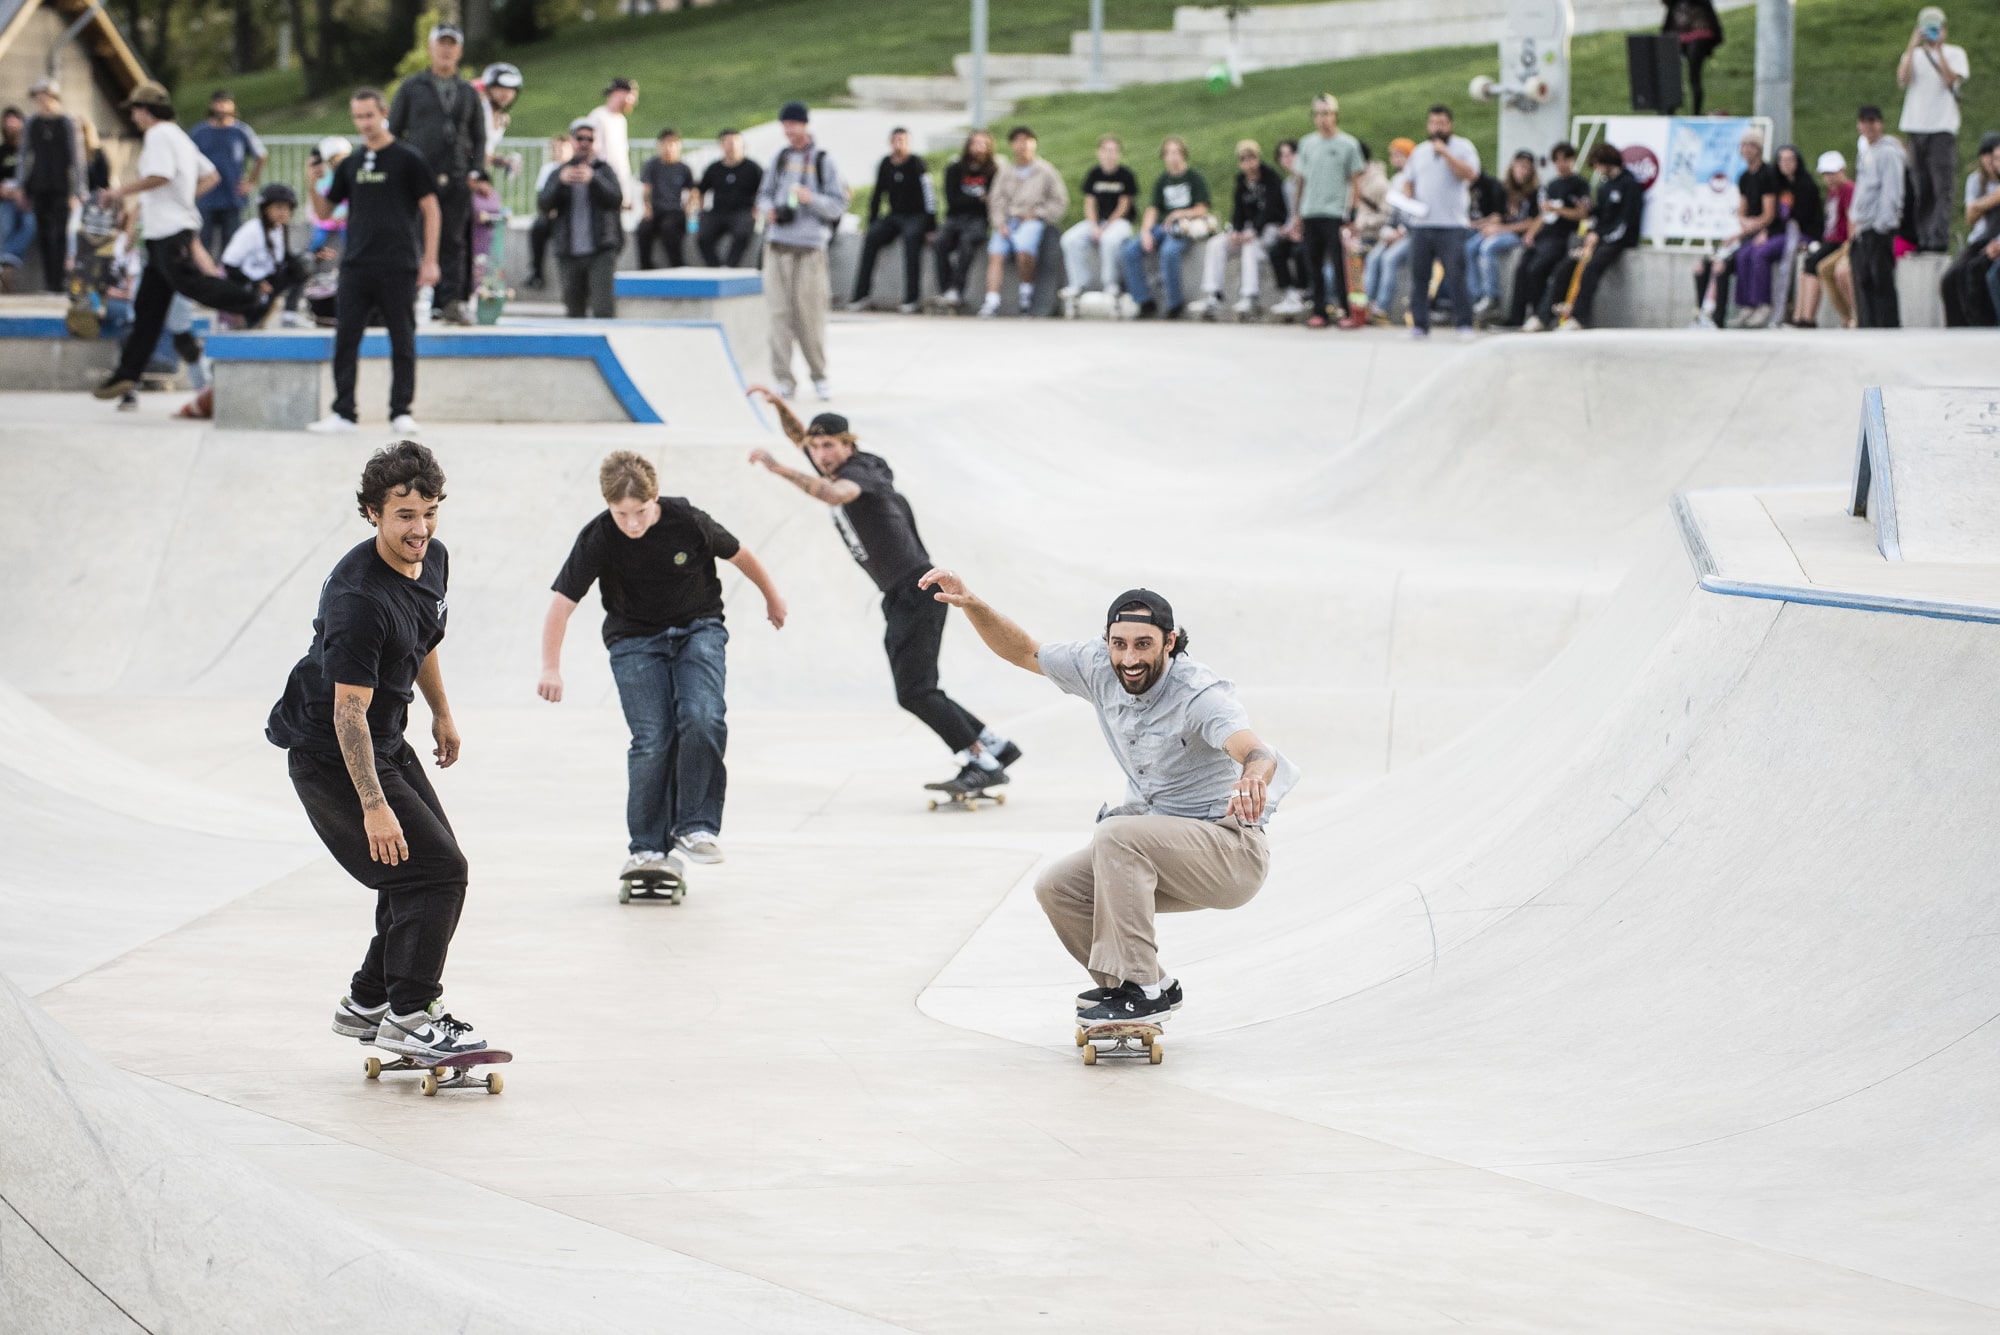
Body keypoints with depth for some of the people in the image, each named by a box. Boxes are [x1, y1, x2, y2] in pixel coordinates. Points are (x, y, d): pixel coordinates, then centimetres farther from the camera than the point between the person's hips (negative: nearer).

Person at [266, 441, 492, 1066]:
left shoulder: (433, 558, -2)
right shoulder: (359, 598, -31)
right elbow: (349, 712, -30)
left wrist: (442, 712, 28)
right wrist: (373, 806, -32)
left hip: (388, 744, 10)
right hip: (329, 756, -10)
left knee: (431, 867, 16)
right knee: (436, 869, -14)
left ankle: (367, 1003, 27)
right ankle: (408, 1016, -8)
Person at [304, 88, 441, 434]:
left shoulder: (407, 159, -2)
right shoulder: (350, 164, 12)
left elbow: (432, 210, -2)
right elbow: (324, 211, 17)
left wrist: (430, 260, -8)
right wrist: (313, 184, -2)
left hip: (398, 267, -4)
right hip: (355, 264, 4)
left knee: (403, 341, 3)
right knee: (345, 340, 1)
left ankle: (401, 412, 10)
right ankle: (342, 412, 5)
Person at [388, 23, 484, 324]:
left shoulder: (469, 94, 16)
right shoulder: (412, 88, 10)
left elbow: (479, 138, 19)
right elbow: (394, 130, 10)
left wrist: (476, 172, 4)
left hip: (456, 182, 2)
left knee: (454, 242, -4)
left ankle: (452, 299, -4)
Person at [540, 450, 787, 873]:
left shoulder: (686, 522, -20)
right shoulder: (598, 539, -20)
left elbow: (738, 555, -1)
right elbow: (562, 602, -18)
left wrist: (772, 597, 15)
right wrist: (551, 668, -29)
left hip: (697, 629, 0)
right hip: (635, 640, 0)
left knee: (702, 719, -23)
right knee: (652, 740, -13)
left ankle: (696, 827, -14)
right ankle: (649, 847, -2)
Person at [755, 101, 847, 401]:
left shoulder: (823, 160, 2)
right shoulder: (781, 157, 14)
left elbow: (839, 206, -1)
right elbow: (765, 193, 20)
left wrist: (811, 199, -18)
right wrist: (769, 209, -2)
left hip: (810, 244, -3)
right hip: (777, 243, 3)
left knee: (809, 311, -3)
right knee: (780, 311, -3)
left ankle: (819, 374, 14)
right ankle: (782, 379, -1)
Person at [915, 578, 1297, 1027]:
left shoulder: (1201, 694, -24)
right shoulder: (1100, 668, -5)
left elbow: (1257, 754, -42)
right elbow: (1024, 652, 10)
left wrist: (1254, 777, -66)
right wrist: (970, 604, -6)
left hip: (1231, 850, -8)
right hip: (1160, 849, 8)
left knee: (1116, 833, -30)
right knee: (1056, 887, -7)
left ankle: (1138, 990, -24)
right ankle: (1155, 987, 12)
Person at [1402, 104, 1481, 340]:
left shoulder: (1463, 147, 4)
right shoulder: (1419, 152, 19)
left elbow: (1469, 174, -11)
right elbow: (1407, 181, 24)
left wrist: (1445, 153, -14)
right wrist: (1409, 201, 3)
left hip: (1452, 225, -5)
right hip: (1421, 223, 5)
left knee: (1455, 276, -10)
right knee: (1418, 276, 3)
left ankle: (1465, 324, -5)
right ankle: (1420, 324, 8)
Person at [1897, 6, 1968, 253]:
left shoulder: (1955, 53, 7)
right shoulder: (1913, 54, 16)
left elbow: (1951, 81, -10)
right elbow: (1902, 81, -2)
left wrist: (1938, 51, -10)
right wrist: (1912, 48, -5)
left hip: (1942, 127, -3)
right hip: (1915, 127, 4)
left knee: (1942, 187, -11)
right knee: (1921, 189, 2)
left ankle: (1939, 238, -15)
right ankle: (1922, 239, 3)